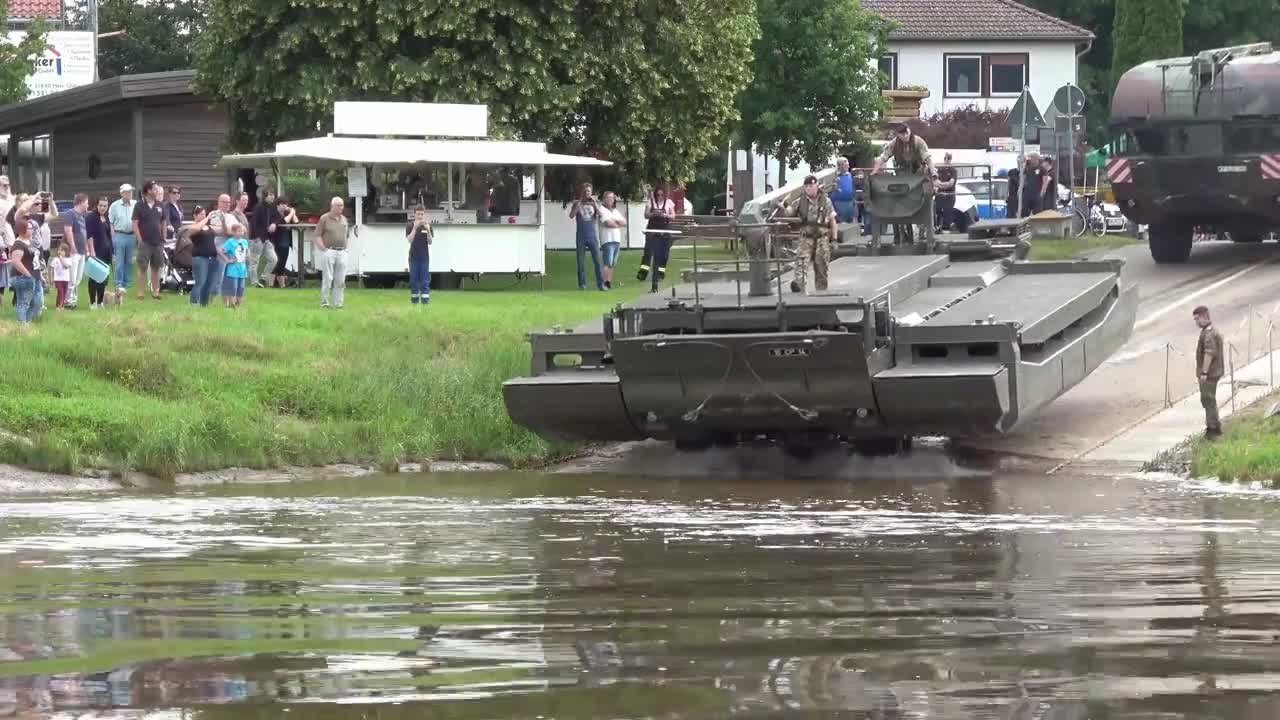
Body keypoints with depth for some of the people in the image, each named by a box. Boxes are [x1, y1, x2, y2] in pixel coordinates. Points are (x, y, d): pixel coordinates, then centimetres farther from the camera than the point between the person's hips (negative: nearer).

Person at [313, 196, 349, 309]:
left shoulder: (344, 219, 15)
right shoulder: (324, 218, -2)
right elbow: (317, 236, -4)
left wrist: (345, 248, 13)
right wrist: (324, 249, -11)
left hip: (342, 252, 5)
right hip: (329, 252, -5)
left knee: (340, 280, 3)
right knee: (327, 278, -6)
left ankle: (338, 303, 9)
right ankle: (324, 302, 2)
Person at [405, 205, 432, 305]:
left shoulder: (427, 226, 2)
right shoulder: (410, 226, 0)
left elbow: (430, 242, -3)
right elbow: (410, 240, -13)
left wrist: (428, 230, -20)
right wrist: (415, 228, -24)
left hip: (424, 257, 0)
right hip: (413, 257, 0)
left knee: (425, 280, -3)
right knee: (413, 279, 4)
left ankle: (425, 300, -4)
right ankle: (414, 299, 10)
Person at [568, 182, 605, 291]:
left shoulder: (594, 203, 8)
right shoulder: (577, 204, 6)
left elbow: (600, 215, -6)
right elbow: (571, 216, -8)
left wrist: (594, 202, -13)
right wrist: (579, 203, -13)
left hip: (592, 236, 0)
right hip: (581, 237, 0)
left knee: (597, 261, -7)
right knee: (580, 262, 1)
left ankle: (600, 284, -7)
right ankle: (582, 284, 8)